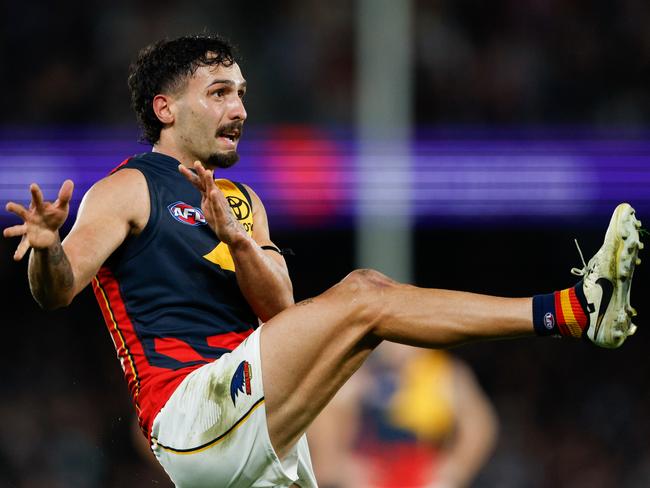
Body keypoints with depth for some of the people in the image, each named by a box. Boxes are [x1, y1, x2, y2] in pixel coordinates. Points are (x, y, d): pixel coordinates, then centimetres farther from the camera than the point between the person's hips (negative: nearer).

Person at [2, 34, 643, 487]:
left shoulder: (241, 203, 25)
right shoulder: (128, 190, 4)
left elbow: (279, 310, 7)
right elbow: (57, 291, -11)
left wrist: (236, 240, -13)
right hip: (191, 416, -8)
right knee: (362, 294, -18)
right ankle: (572, 310, -24)